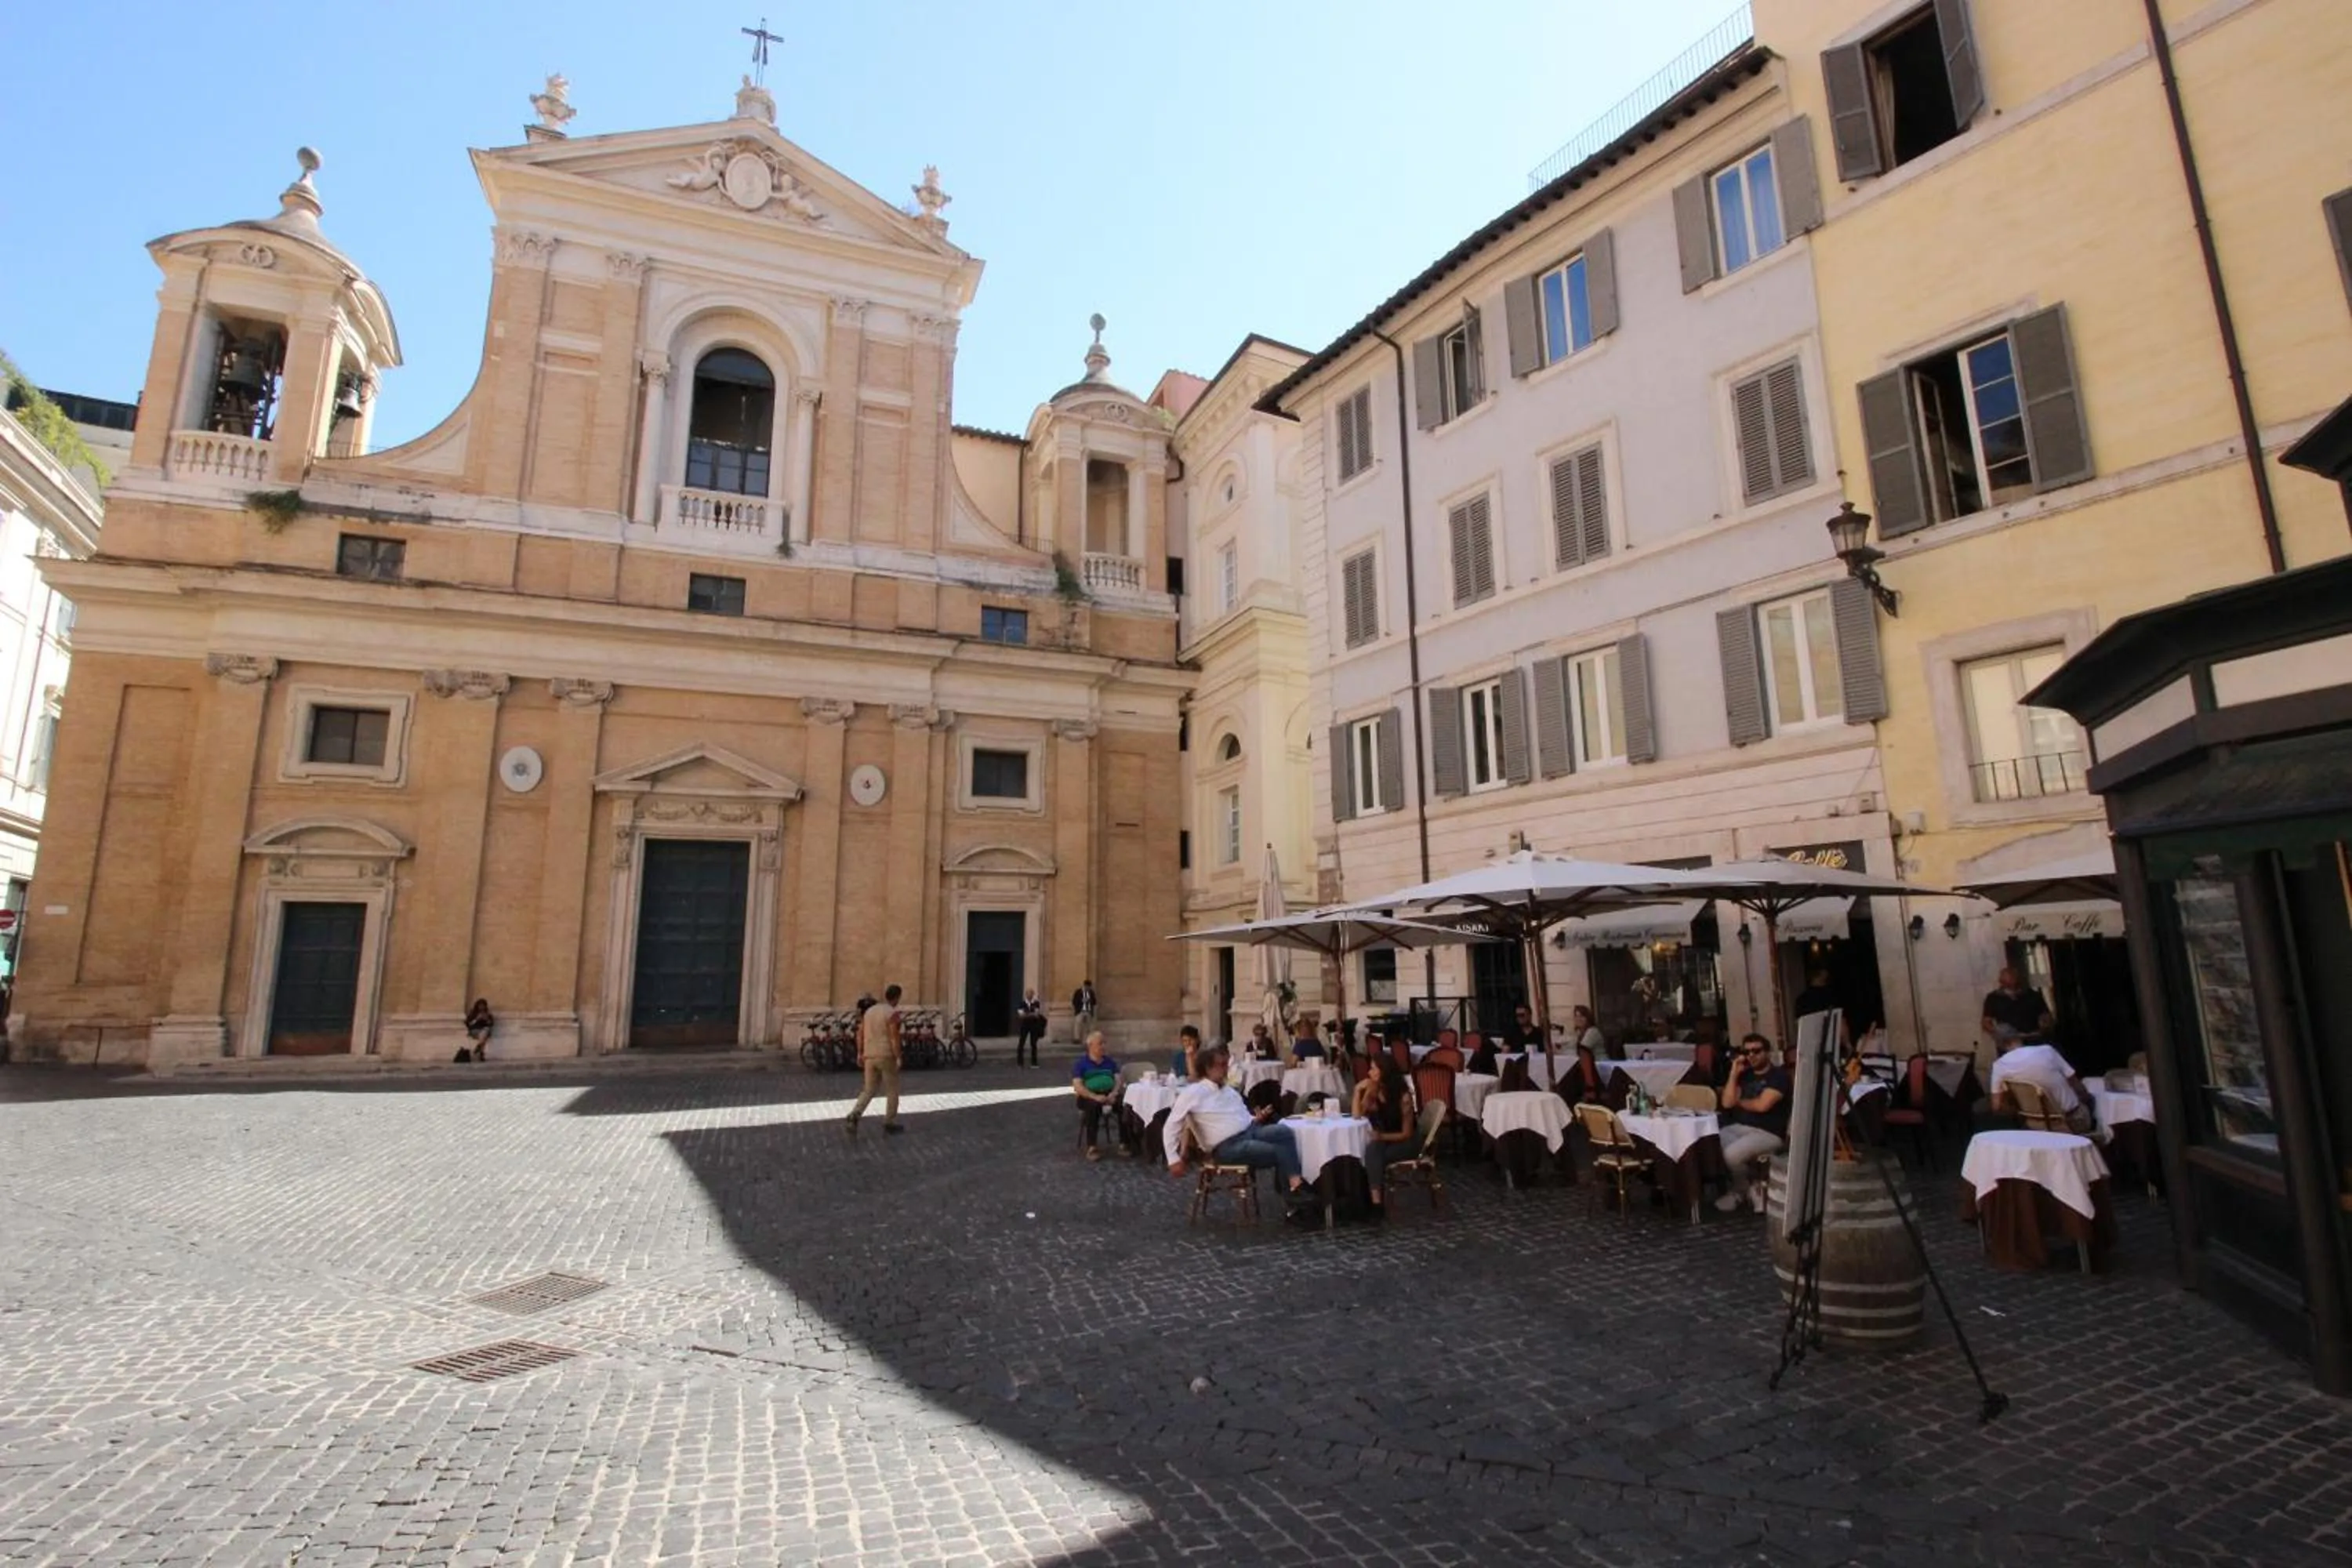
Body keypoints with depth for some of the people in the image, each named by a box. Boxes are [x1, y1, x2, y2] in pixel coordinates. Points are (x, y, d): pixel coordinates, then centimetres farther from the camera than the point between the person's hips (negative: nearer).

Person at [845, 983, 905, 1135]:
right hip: (886, 1056, -6)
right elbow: (894, 1037, -18)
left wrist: (860, 1054, 16)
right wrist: (898, 1058, -14)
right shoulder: (893, 1013, -12)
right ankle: (889, 1123, 13)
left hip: (870, 1057, 6)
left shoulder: (869, 1011, 11)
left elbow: (860, 1033, 11)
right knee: (893, 1090, 9)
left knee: (869, 1091, 11)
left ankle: (855, 1115, -11)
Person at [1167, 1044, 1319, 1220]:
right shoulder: (1193, 1093, -4)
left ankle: (1296, 1187, -28)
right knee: (1281, 1151, -23)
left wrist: (1257, 1118, 1)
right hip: (1228, 1147, -6)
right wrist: (1173, 1159, -10)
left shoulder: (1229, 1090, 18)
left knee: (1284, 1131, -24)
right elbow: (1172, 1125, -4)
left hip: (1250, 1131, 6)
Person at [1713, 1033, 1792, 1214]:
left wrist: (1740, 1102, 4)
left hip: (1768, 1134, -6)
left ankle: (1743, 1190, 2)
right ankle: (1750, 1187, -3)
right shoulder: (1745, 1075, 15)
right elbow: (1727, 1103, 5)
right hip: (1739, 1128, 7)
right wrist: (1734, 1072, 1)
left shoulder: (1778, 1076, -5)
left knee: (1732, 1153, -31)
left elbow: (1762, 1105, -16)